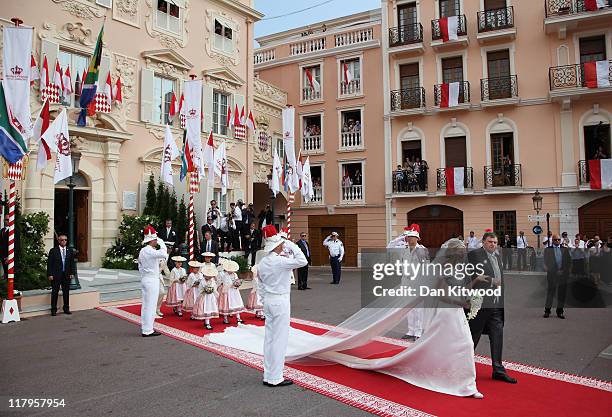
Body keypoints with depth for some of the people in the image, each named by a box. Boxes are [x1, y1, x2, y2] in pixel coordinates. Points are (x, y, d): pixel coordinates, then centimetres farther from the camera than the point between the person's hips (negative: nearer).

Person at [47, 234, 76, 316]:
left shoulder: (70, 251, 9)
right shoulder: (53, 251, -2)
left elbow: (72, 263, 11)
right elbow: (49, 263, -4)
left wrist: (72, 273, 2)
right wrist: (50, 274, -10)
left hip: (66, 275, 3)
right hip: (56, 275, -3)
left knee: (66, 292, 8)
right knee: (55, 292, 2)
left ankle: (66, 309, 19)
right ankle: (54, 310, 11)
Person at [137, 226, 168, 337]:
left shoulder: (142, 251, 12)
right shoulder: (149, 250, -18)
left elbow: (140, 266, 19)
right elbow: (164, 254, -32)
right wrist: (161, 243, -18)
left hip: (145, 279, 10)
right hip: (152, 280, -10)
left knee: (146, 304, 15)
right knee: (150, 305, -4)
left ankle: (145, 328, 23)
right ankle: (148, 330, 1)